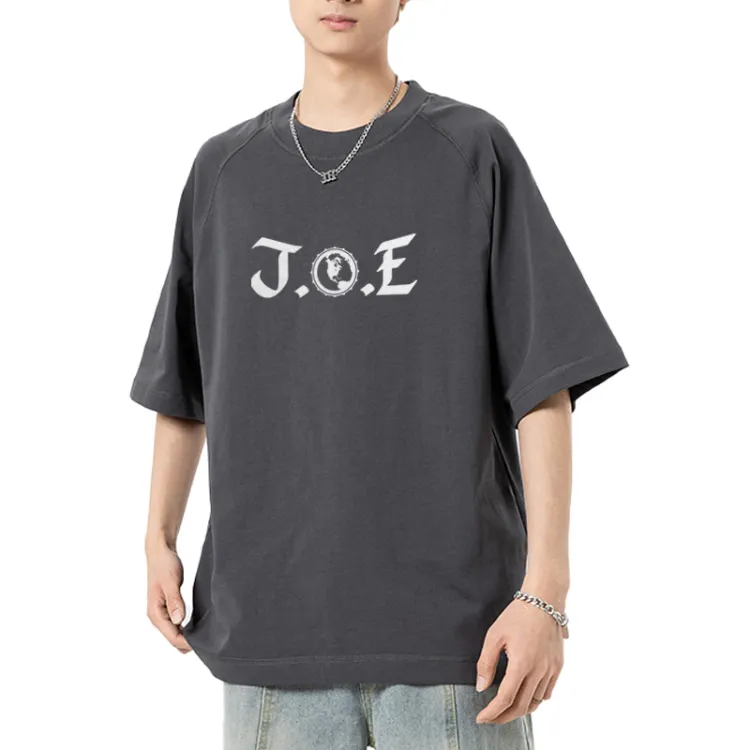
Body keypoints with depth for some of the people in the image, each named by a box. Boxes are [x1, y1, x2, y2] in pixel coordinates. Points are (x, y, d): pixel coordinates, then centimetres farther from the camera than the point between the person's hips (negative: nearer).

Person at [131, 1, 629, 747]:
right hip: (273, 623, 3)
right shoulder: (223, 171, 9)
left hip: (453, 626, -2)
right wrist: (160, 541, 11)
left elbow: (545, 382, -4)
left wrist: (545, 590, -11)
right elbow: (184, 383, 17)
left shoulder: (475, 152, 0)